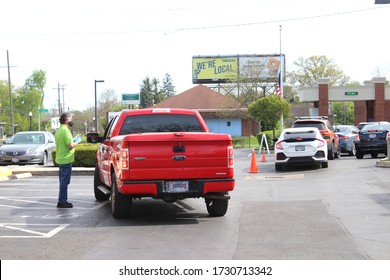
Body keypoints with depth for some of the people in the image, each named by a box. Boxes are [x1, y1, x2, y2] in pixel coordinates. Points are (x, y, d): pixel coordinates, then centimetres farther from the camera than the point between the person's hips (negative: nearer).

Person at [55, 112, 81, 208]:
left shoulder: (59, 130, 13)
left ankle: (62, 201, 21)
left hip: (60, 159, 10)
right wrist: (77, 141, -5)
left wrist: (73, 140, 14)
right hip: (66, 159, -10)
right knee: (65, 181, -5)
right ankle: (62, 201, -3)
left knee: (63, 181, 15)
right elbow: (70, 146, -21)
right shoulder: (65, 130, -17)